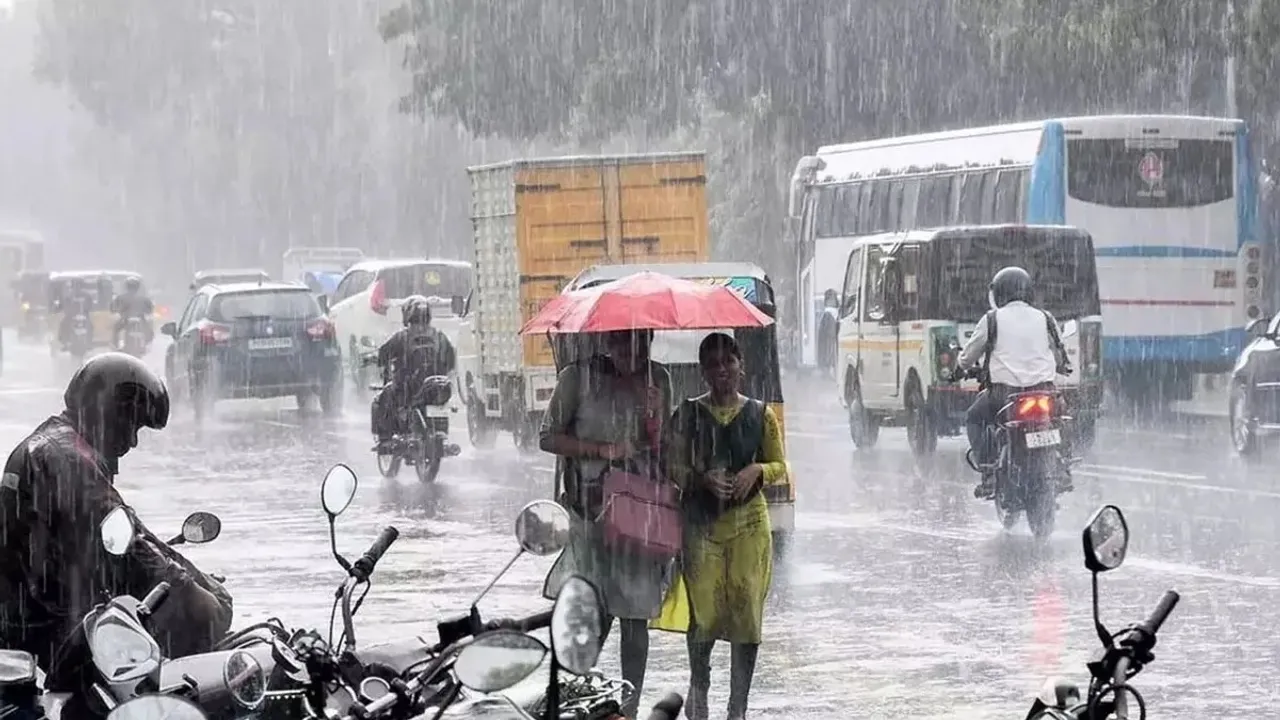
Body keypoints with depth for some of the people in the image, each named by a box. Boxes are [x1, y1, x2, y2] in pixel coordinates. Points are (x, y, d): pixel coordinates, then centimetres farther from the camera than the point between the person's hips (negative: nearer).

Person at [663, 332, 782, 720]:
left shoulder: (761, 415, 6)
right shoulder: (688, 414, 4)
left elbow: (779, 465, 11)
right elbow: (673, 466, 5)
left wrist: (756, 471, -10)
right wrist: (701, 478, -14)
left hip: (749, 522, 1)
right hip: (701, 523, 0)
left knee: (746, 612, -3)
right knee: (703, 611, -5)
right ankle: (699, 684, 24)